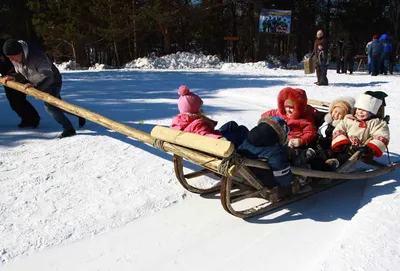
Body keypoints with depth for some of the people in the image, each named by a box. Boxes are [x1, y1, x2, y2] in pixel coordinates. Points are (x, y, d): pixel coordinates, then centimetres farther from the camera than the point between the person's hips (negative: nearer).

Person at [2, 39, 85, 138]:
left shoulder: (37, 57, -36)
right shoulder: (15, 60, -13)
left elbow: (48, 78, -39)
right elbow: (21, 74, 4)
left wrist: (35, 86, -52)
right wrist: (14, 78, -15)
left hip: (53, 82, -8)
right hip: (40, 85, 8)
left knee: (49, 106, -25)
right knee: (58, 106, 19)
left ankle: (69, 129, -20)